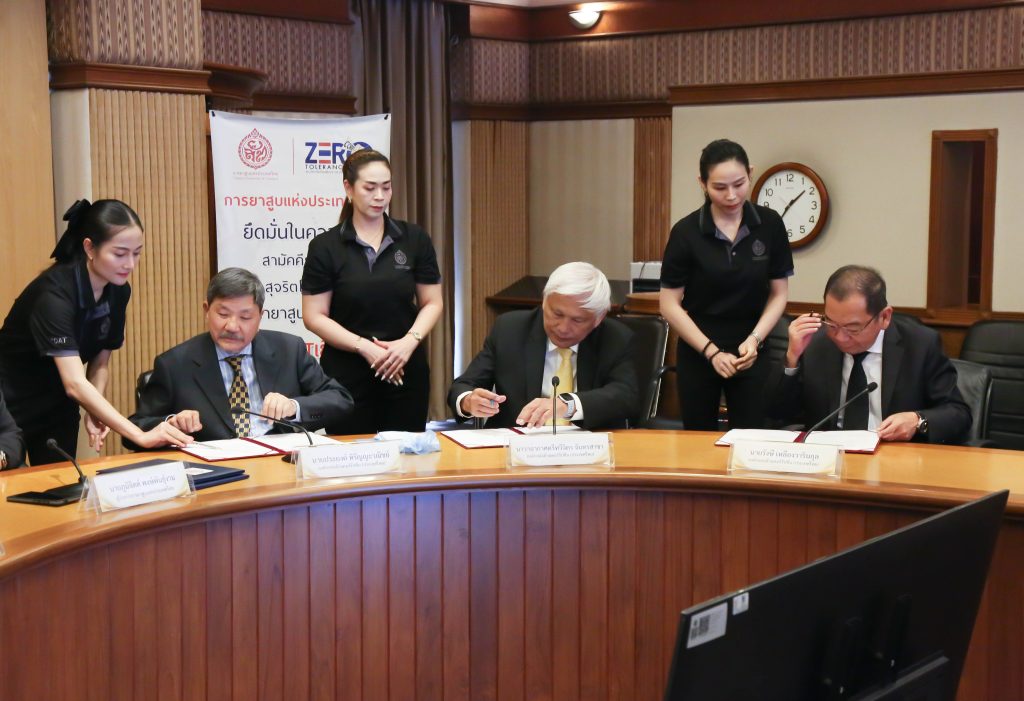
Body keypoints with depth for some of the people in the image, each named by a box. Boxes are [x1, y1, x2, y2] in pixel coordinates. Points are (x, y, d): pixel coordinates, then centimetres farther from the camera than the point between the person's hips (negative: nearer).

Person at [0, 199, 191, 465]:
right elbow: (75, 384, -38)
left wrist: (94, 413, -15)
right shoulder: (54, 293, -29)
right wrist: (141, 436, -45)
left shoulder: (118, 290, -9)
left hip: (58, 410, 6)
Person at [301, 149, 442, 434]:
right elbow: (314, 316, -3)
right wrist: (365, 347, -14)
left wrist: (410, 341, -12)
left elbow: (432, 303, 6)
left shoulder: (414, 239, 4)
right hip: (347, 374, -2)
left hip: (406, 371, 2)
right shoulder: (325, 247, -2)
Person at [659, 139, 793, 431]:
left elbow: (779, 292, 3)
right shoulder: (686, 231, -8)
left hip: (751, 353, 1)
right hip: (697, 354, 0)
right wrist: (712, 351, -11)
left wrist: (755, 339, -12)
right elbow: (669, 303, -5)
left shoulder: (770, 225, -4)